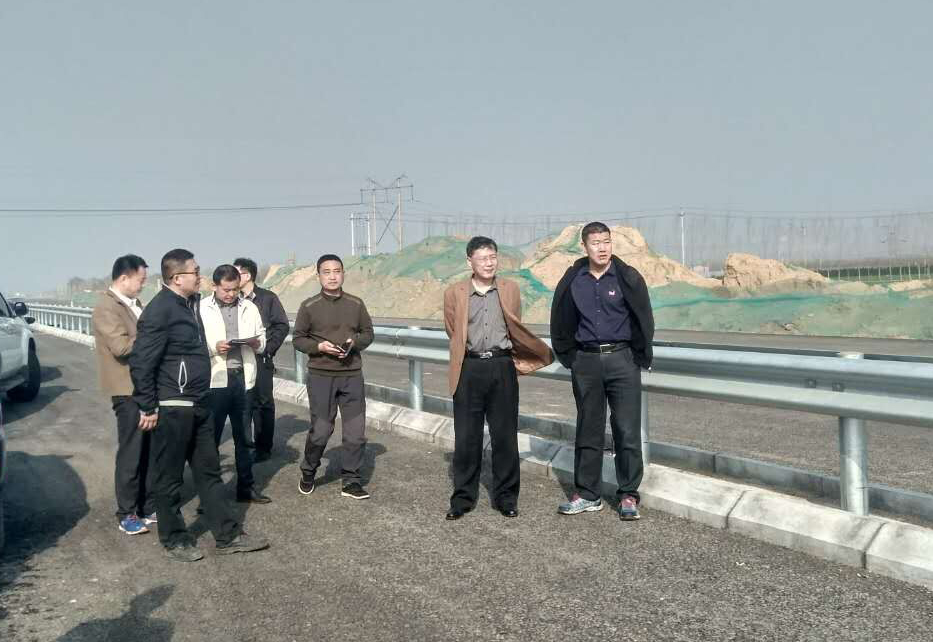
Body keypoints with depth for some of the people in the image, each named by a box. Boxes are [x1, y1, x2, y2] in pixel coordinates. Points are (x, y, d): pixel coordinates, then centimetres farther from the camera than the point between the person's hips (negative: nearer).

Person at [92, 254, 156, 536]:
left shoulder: (135, 304, 13)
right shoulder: (106, 308, -12)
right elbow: (122, 347, -22)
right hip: (129, 390, -8)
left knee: (150, 451, 13)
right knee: (131, 453, 0)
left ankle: (148, 506, 24)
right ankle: (127, 515, 11)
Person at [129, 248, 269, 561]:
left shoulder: (190, 303, 12)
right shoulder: (159, 310, -17)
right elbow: (141, 362, -18)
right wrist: (148, 407, -15)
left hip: (198, 405, 9)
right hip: (171, 409, -9)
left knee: (209, 471, 13)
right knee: (170, 477, 6)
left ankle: (228, 535, 20)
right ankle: (174, 540, 20)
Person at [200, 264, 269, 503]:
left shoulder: (249, 308, 10)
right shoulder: (202, 309, -1)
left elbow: (262, 340, 15)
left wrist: (257, 343, -7)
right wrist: (214, 348, -20)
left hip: (243, 378, 4)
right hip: (214, 380, -4)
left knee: (244, 437, 11)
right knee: (210, 437, 5)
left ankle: (246, 487, 21)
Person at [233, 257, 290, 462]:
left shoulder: (267, 298, -1)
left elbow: (282, 326, -1)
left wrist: (268, 348, -8)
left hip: (260, 359, -4)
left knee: (263, 403, 1)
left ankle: (263, 447, 8)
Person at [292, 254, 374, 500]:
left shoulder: (356, 304, 5)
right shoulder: (309, 306, -1)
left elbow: (368, 333, 12)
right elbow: (298, 339, 3)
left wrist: (354, 343, -9)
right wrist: (319, 346, -15)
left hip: (352, 376, 2)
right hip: (321, 376, -2)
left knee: (356, 431, 2)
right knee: (320, 430, 1)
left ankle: (351, 481, 15)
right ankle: (308, 473, 26)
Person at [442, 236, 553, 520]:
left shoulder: (510, 290, 7)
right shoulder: (454, 294, 3)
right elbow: (454, 334, 7)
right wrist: (480, 356, 9)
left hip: (503, 368, 1)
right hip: (469, 369, -1)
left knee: (505, 435, 5)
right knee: (466, 436, 3)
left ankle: (505, 496, 17)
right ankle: (463, 497, 15)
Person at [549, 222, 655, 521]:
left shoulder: (628, 277, -2)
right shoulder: (573, 281, 4)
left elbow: (644, 320, 2)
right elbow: (561, 322, 13)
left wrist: (640, 358, 2)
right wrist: (569, 357, 9)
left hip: (622, 359, -2)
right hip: (585, 362, 2)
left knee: (627, 431, -1)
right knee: (588, 431, 9)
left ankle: (628, 495, 10)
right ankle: (588, 494, 18)